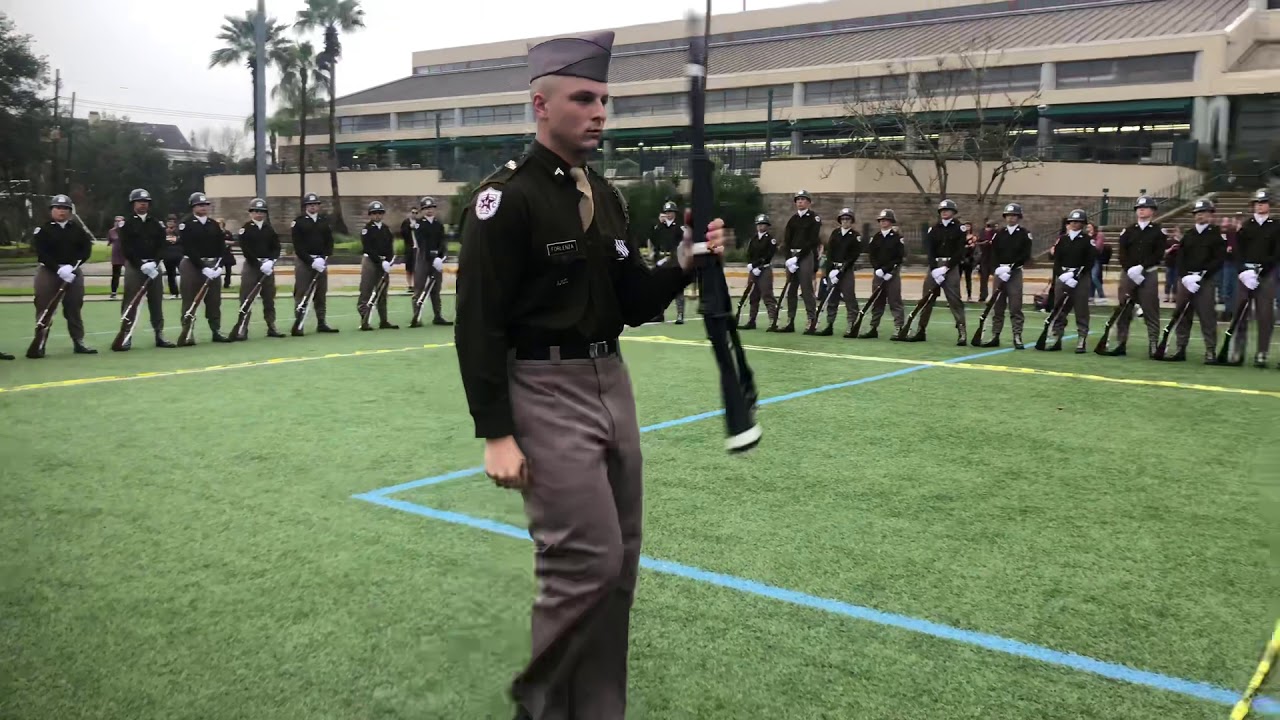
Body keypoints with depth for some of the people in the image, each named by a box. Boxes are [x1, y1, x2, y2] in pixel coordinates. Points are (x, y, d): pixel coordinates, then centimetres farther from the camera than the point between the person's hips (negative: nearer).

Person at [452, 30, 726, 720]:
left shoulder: (605, 196, 12)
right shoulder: (505, 198, -12)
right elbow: (478, 325, -15)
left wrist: (682, 264, -3)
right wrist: (496, 434, -18)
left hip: (612, 384, 8)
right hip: (545, 393, -8)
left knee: (619, 561, 12)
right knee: (587, 559, -9)